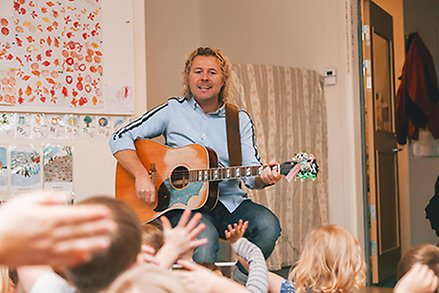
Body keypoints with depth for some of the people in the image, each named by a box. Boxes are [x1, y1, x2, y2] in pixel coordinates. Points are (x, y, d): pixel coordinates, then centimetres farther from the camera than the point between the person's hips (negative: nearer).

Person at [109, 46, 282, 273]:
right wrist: (141, 176, -13)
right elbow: (120, 139, 1)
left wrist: (264, 178, -22)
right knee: (204, 235, -35)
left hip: (229, 203, 3)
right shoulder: (173, 111, 5)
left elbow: (251, 174, 2)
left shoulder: (240, 120, 11)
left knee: (268, 224, -26)